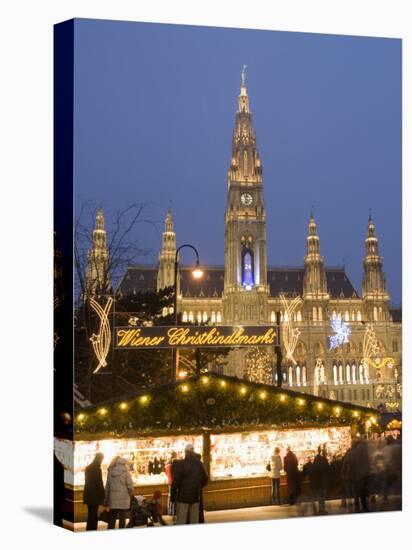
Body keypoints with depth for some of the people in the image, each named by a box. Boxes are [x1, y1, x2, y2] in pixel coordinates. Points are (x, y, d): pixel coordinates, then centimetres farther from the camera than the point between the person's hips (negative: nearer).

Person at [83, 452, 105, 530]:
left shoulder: (88, 468, 12)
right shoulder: (97, 469, -15)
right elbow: (99, 484, -16)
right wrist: (103, 496, -10)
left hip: (88, 495, 8)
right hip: (95, 496, -8)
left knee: (91, 515, 15)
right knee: (93, 516, -5)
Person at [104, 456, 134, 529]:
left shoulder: (110, 471, 3)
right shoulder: (125, 472, -8)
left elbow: (107, 486, 5)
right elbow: (129, 484, -11)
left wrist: (106, 500, 9)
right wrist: (131, 492, 9)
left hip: (112, 498, 3)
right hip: (123, 497, -3)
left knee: (112, 517, 11)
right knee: (122, 517, 4)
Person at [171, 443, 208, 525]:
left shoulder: (180, 464, -12)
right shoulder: (199, 464, 3)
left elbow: (175, 481, -12)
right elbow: (205, 479, 12)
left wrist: (172, 496, -3)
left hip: (183, 497, -4)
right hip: (195, 497, 4)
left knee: (181, 521, 0)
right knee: (194, 520, 10)